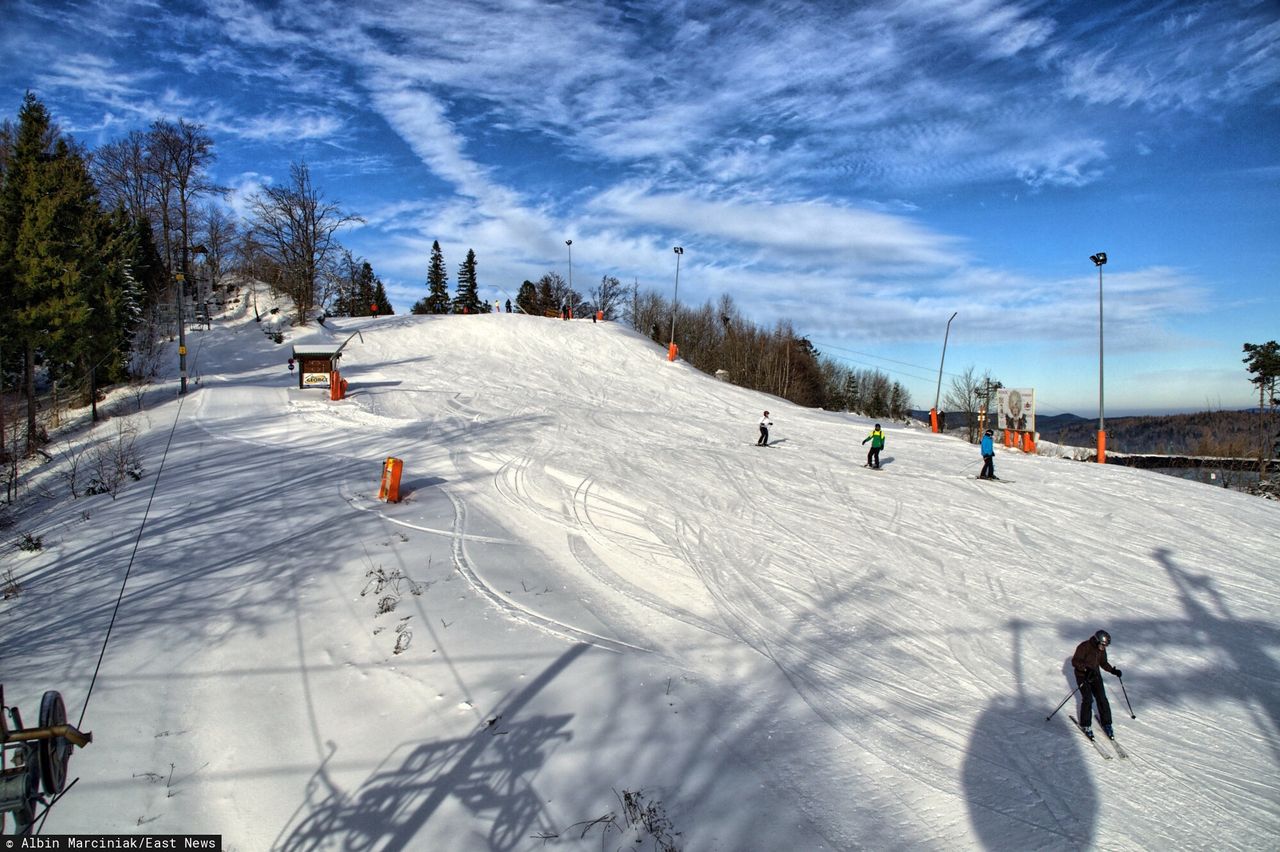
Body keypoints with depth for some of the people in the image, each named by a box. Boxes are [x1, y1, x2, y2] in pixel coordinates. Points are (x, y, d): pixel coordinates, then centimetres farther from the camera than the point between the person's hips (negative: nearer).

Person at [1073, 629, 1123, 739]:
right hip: (1083, 676, -6)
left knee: (1102, 699, -2)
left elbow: (1103, 662, 13)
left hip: (1095, 675, 6)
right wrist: (1086, 669, -35)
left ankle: (1106, 723, 13)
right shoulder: (1084, 647, -21)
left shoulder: (1101, 649, -1)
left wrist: (1112, 670, -3)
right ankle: (1086, 725, 1)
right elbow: (1075, 661, -21)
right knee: (1088, 699, -13)